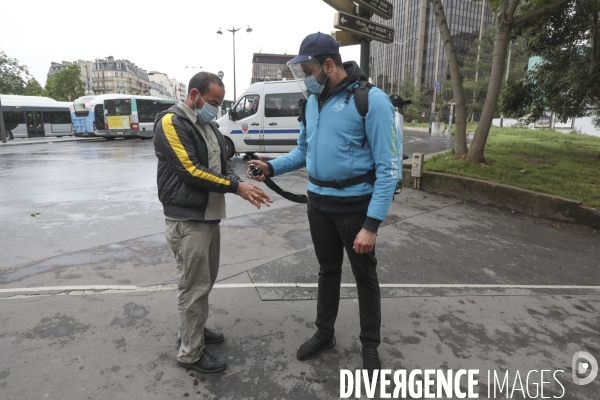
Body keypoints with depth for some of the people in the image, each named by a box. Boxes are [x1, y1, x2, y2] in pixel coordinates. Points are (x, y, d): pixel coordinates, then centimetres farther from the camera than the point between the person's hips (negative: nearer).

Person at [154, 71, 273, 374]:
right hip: (187, 220, -9)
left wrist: (241, 185, -6)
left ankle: (194, 329, 38)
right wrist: (235, 187, -19)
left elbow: (223, 165, 14)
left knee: (206, 280, 19)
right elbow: (192, 171, -21)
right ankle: (190, 354, 15)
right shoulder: (171, 123, -13)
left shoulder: (208, 125, 14)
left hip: (209, 216, 9)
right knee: (194, 286, 0)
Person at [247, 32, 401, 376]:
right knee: (328, 270, 20)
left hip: (355, 203, -6)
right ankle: (324, 334, 39)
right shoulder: (313, 102, 5)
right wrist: (272, 167, -3)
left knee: (365, 276, 11)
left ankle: (370, 346, 31)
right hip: (319, 201, 6)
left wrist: (372, 224, -22)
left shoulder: (371, 100, -17)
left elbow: (389, 166, -18)